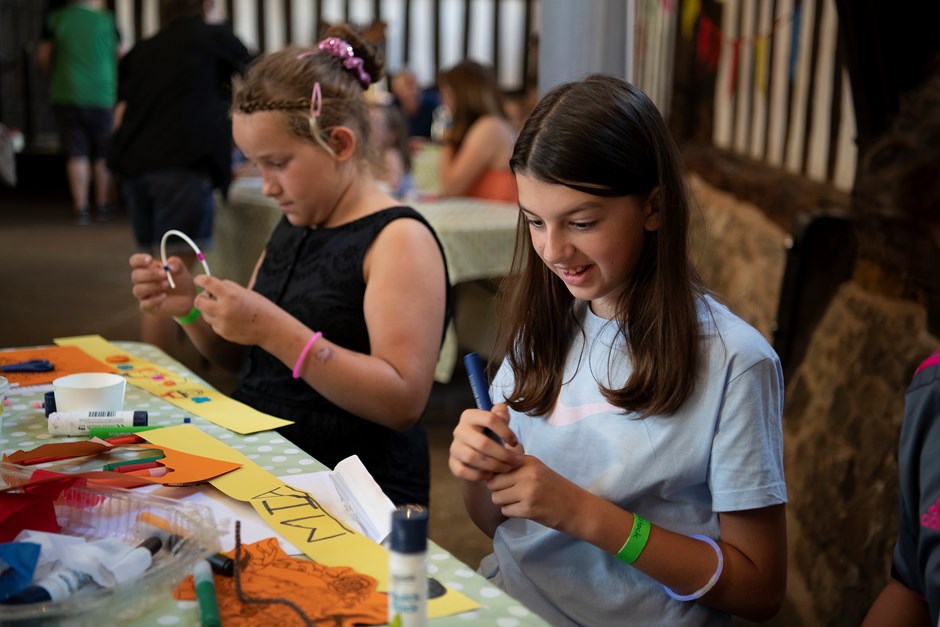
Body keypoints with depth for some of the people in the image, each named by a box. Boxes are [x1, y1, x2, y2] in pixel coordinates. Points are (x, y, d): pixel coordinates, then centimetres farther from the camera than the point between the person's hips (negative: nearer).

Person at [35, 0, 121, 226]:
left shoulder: (55, 19, 1)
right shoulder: (106, 19, -3)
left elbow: (42, 57, 4)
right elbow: (120, 55, 7)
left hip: (66, 97, 1)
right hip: (101, 97, -1)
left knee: (77, 155, 3)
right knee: (102, 156, 11)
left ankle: (80, 209, 0)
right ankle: (102, 206, 17)